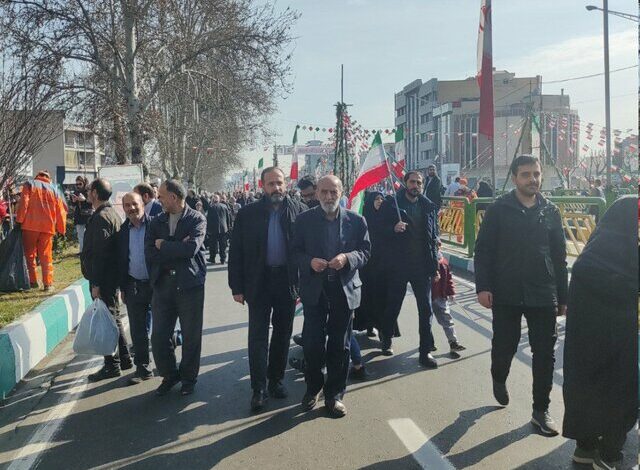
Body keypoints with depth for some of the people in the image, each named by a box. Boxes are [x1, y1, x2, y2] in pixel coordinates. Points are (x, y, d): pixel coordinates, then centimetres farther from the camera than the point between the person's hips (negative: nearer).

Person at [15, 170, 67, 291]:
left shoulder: (29, 185, 7)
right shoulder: (54, 189, 14)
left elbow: (24, 203, -6)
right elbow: (61, 211, 11)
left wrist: (19, 220, -4)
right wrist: (61, 229, 15)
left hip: (30, 225, -2)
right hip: (48, 226, 2)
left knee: (29, 253, 8)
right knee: (46, 256, 6)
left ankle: (33, 281, 5)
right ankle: (48, 283, 3)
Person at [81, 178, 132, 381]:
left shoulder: (100, 218, -18)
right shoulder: (113, 214, 13)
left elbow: (99, 254, -22)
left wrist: (96, 284, -21)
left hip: (103, 279, -10)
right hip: (112, 277, 10)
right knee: (114, 318, 18)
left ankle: (112, 366, 4)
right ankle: (124, 358, 26)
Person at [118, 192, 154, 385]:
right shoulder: (124, 230, 5)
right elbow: (121, 260, 11)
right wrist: (123, 287, 10)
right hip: (134, 286, 4)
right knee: (137, 329, 10)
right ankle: (142, 368, 21)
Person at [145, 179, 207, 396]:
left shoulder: (197, 219, -4)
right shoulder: (157, 222, 8)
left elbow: (191, 248, -20)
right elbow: (150, 253, -5)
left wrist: (163, 245, -9)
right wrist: (178, 249, -14)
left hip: (190, 284, -3)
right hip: (162, 284, 4)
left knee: (191, 337, 8)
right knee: (159, 337, 6)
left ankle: (188, 378, 27)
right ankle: (169, 375, 28)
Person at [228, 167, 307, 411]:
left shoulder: (299, 210, -1)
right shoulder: (248, 214, -1)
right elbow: (236, 252, 0)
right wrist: (237, 287, -4)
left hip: (288, 281, 1)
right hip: (258, 282, -1)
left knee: (283, 334, 13)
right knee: (258, 336, 0)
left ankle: (276, 380, 28)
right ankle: (259, 389, 8)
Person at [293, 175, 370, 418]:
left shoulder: (356, 220, 2)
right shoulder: (304, 220, 1)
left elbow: (365, 251, 3)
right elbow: (295, 251, 3)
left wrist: (347, 258, -17)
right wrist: (310, 262, -17)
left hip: (345, 290, 1)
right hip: (314, 290, -1)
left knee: (340, 346, 8)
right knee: (312, 343, 0)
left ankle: (334, 395, 22)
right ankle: (313, 388, 24)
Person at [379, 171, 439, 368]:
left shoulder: (430, 207, 7)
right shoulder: (391, 205, -1)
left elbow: (434, 237, 8)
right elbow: (383, 234, -1)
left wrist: (435, 265, 3)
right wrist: (393, 229, -23)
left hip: (422, 265, 2)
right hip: (398, 265, -2)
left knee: (426, 309, 1)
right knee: (393, 305, 11)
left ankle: (425, 351, 9)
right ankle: (386, 340, 34)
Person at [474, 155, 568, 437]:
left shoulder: (550, 212, 6)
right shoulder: (499, 210, -2)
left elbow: (559, 256, 10)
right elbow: (483, 251, -4)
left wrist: (562, 297, 10)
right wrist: (483, 287, -13)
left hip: (543, 296, 2)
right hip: (506, 294, -2)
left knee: (544, 354, 3)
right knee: (504, 346, 7)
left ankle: (541, 410, 17)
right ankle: (499, 379, 41)